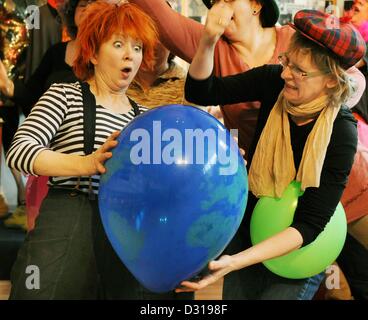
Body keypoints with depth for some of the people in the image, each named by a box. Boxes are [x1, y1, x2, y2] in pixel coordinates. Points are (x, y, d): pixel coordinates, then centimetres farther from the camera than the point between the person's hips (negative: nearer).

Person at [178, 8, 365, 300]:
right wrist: (209, 40, -35)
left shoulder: (341, 135, -27)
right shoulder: (274, 82, -17)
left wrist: (235, 262, -39)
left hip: (294, 252, -4)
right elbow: (200, 92, -15)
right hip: (246, 236, 4)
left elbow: (310, 225, -28)